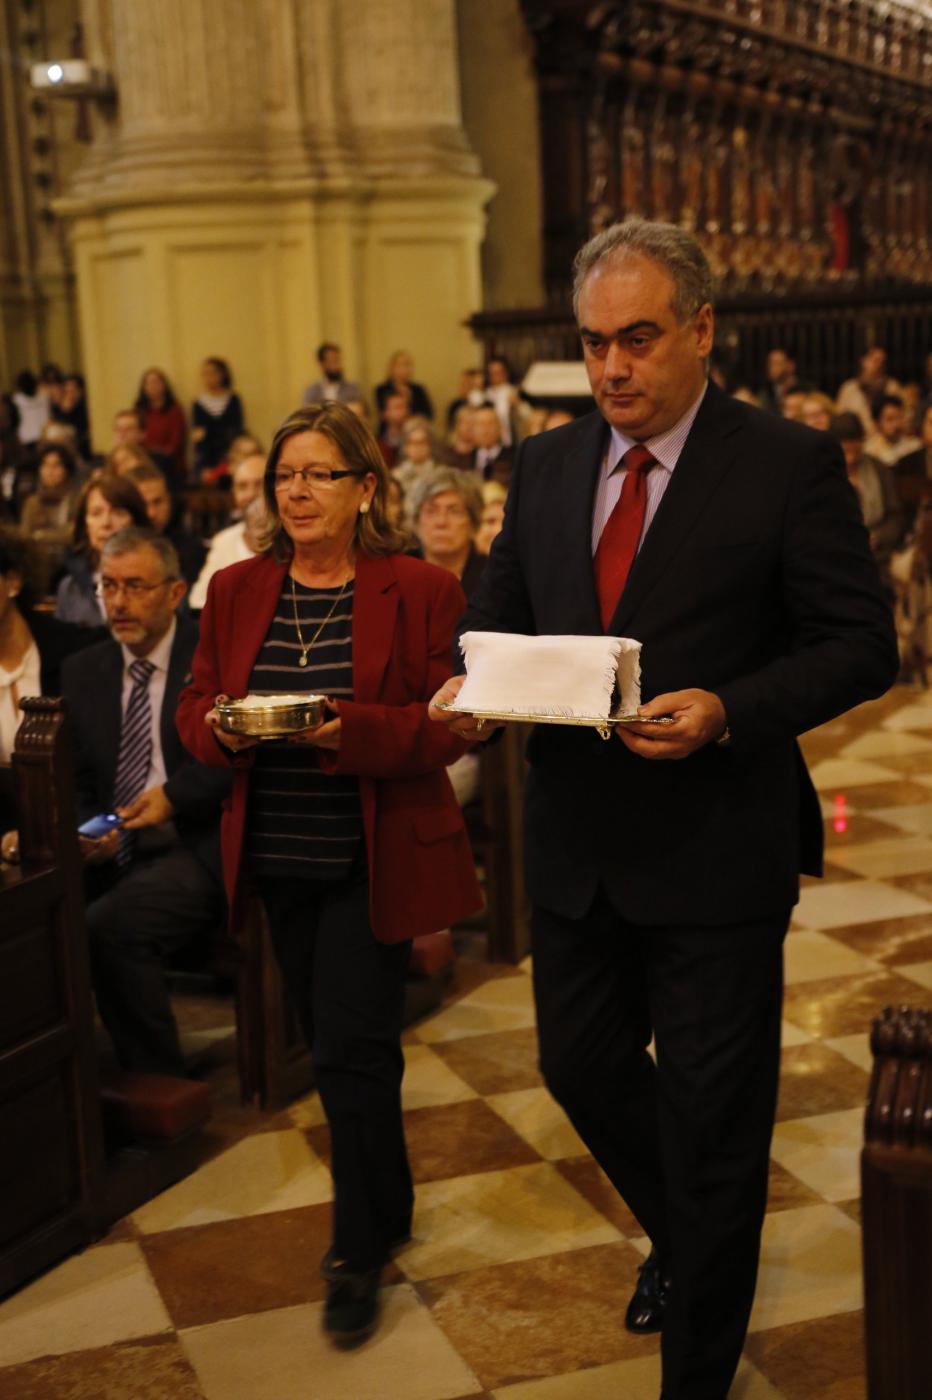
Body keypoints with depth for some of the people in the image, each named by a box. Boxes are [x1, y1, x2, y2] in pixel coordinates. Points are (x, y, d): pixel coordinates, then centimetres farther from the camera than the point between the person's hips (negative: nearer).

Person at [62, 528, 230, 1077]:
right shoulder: (83, 671, 16)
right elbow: (77, 781, 16)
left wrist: (174, 796, -16)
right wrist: (84, 831, -5)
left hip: (198, 849, -5)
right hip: (112, 855, 5)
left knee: (109, 926, -32)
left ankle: (161, 1088, -15)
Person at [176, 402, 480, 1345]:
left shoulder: (420, 591, -7)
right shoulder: (236, 590, 6)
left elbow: (446, 728, -11)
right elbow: (194, 708, 7)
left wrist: (347, 728, -26)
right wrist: (222, 728, -16)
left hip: (374, 861, -5)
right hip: (278, 859, 5)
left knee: (349, 1053, -5)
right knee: (339, 1045, 16)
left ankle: (360, 1250, 13)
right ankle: (387, 1206, 37)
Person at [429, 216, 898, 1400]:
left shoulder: (789, 466, -9)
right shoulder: (547, 467, 7)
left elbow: (859, 645, -10)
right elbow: (499, 612, 13)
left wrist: (727, 711, -25)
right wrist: (469, 689, -9)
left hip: (714, 850, -5)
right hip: (576, 844, 6)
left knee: (712, 1123, 7)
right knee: (581, 1069, 20)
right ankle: (678, 1235, 50)